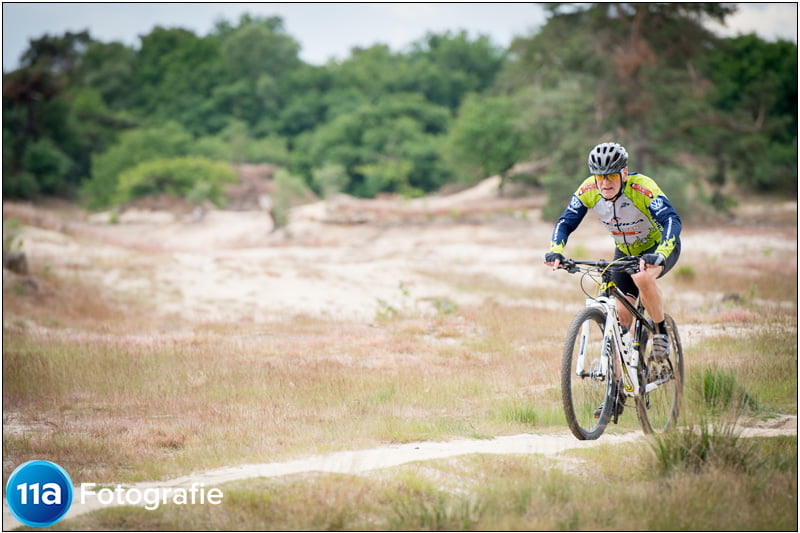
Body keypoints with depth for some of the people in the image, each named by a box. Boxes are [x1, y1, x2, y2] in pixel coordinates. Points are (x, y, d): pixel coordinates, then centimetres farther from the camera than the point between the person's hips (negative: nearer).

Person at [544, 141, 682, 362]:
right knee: (620, 313, -8)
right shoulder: (588, 190, -20)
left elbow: (672, 221, -42)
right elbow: (565, 222, -18)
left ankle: (661, 333, -14)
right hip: (626, 251, 5)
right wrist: (556, 251, -37)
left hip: (660, 246, -5)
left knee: (642, 277, -36)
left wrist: (659, 256, -59)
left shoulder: (642, 188, -33)